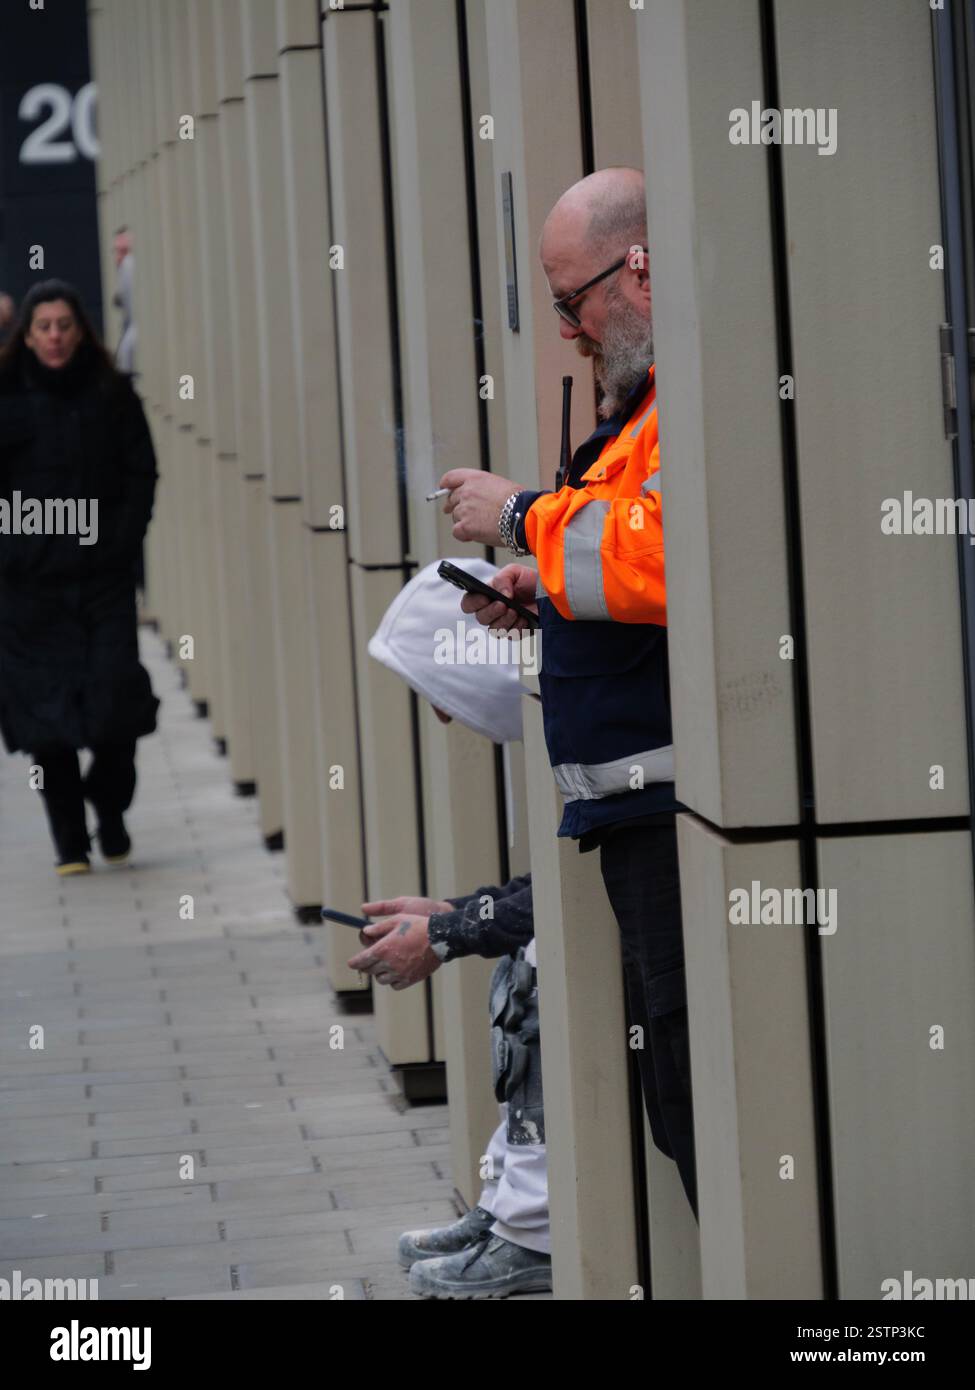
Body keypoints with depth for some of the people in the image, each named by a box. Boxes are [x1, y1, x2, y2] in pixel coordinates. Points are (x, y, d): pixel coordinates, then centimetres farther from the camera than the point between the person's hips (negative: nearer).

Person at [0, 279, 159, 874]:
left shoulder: (113, 396, 4)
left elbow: (141, 475, 5)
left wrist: (122, 541, -6)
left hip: (104, 578, 0)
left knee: (117, 698, -8)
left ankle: (110, 805, 18)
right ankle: (70, 841, 12)